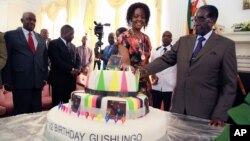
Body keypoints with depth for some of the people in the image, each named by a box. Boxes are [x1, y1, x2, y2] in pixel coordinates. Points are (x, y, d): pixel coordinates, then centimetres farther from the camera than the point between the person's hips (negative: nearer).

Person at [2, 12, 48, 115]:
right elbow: (6, 59, -2)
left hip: (37, 81, 4)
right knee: (21, 112, 4)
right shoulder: (11, 35, 2)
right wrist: (7, 81, -6)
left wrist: (44, 76, 9)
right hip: (20, 81, -4)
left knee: (36, 112, 10)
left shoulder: (40, 38, 14)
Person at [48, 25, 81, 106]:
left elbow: (77, 59, 13)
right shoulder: (54, 44, -4)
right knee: (57, 105, 0)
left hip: (71, 80, 6)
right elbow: (57, 61, -15)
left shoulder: (72, 46, 20)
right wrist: (71, 69, -17)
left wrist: (77, 70, -7)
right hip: (59, 79, -6)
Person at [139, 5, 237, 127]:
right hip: (178, 106, 4)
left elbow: (229, 84, -4)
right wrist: (147, 69, -14)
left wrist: (220, 114, -11)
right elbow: (165, 59, 5)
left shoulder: (226, 45, -3)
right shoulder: (183, 41, 9)